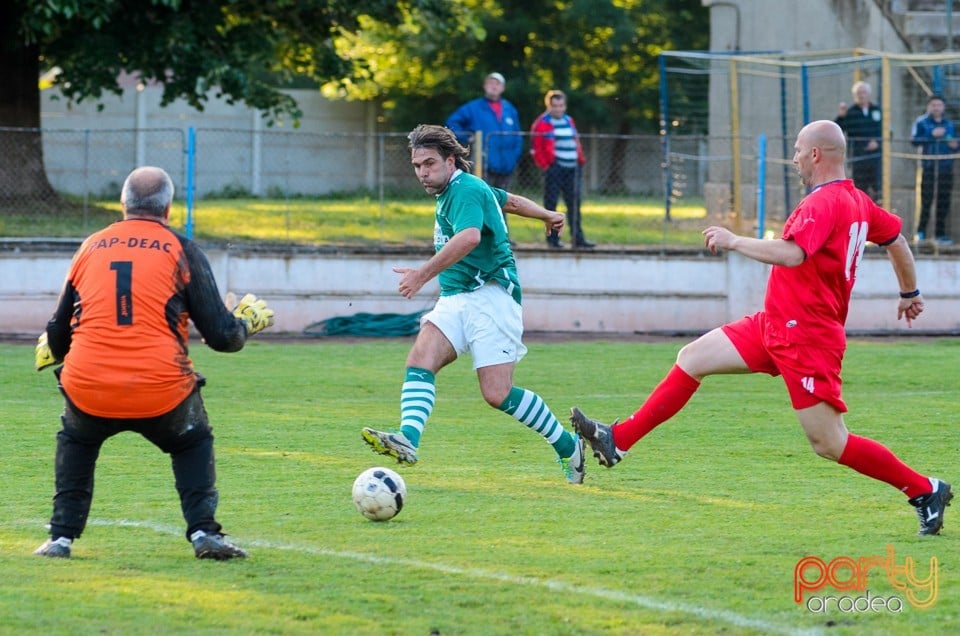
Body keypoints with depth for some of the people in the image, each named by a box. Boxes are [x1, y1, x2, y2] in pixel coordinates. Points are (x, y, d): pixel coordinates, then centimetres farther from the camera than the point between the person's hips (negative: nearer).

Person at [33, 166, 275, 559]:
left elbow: (57, 335, 20)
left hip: (87, 390, 2)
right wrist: (248, 321, 26)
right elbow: (221, 335, 4)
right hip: (161, 392, -2)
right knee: (193, 442, 28)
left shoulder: (90, 248, 13)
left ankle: (61, 537, 22)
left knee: (75, 441, 33)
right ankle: (203, 532, 11)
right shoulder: (181, 250, 6)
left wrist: (49, 351, 44)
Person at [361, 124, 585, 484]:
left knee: (498, 395, -14)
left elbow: (469, 238, -33)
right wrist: (547, 216, 53)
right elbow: (511, 201, 35)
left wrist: (424, 275, -40)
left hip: (489, 296, -9)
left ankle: (568, 448, 5)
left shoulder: (467, 190, -12)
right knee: (420, 361, -18)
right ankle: (407, 441, -37)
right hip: (454, 301, 9)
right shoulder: (450, 192, 19)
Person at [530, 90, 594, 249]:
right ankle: (552, 238, 2)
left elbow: (576, 142, 23)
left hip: (572, 169, 6)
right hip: (554, 168, -6)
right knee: (551, 203, -3)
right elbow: (536, 148, -6)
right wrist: (545, 165, -13)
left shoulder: (569, 121, 18)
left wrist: (580, 161, 12)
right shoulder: (542, 124, -3)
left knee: (574, 203, 5)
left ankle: (578, 237, 8)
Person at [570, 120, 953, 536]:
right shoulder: (857, 201, 10)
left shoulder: (823, 203, -20)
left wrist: (733, 241, -22)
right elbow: (896, 237, 24)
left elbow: (791, 254, -35)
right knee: (692, 358, 9)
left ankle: (925, 490, 4)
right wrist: (909, 292, 39)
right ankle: (617, 441, 12)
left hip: (805, 336, -10)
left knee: (830, 445, -7)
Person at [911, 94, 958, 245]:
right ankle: (921, 232, 2)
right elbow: (914, 140, -11)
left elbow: (954, 144, 27)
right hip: (928, 168, -4)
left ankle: (940, 234, 7)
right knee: (926, 199, -8)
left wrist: (955, 145, 4)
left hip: (946, 168, 4)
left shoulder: (949, 124, 18)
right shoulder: (921, 122, 3)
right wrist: (932, 135, -17)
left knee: (944, 202, 3)